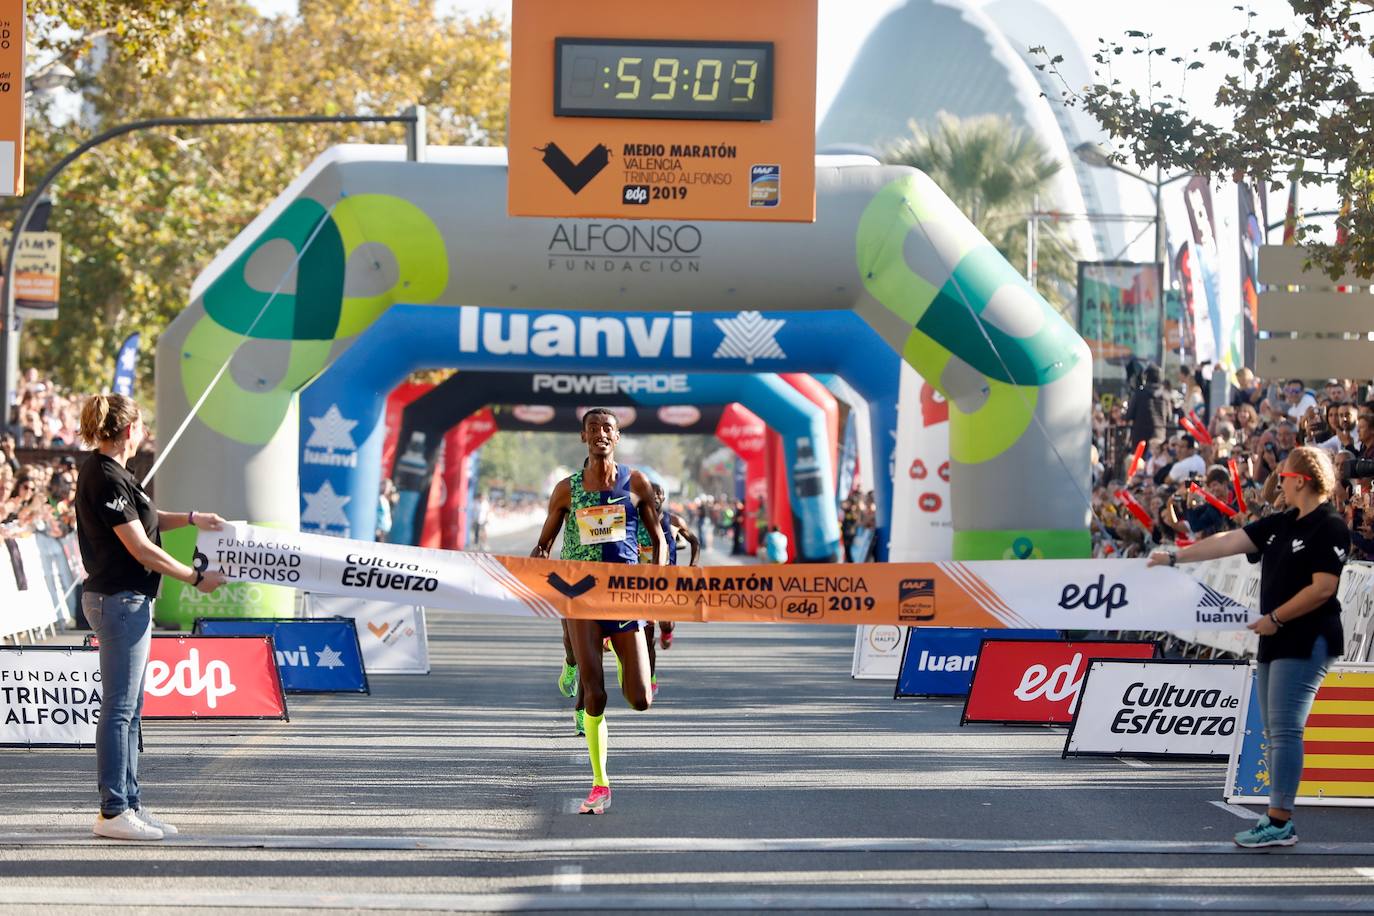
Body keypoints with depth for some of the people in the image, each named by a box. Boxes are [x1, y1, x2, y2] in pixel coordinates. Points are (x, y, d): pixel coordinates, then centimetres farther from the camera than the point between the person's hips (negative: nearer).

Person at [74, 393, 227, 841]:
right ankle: (113, 812, -2)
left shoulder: (105, 471, 12)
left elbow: (141, 519, 28)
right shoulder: (106, 477, -18)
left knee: (130, 708, 14)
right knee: (119, 708, -6)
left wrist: (191, 518, 16)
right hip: (119, 601, -10)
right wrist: (196, 578, -11)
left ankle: (129, 804, 19)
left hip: (128, 601, 10)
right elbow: (140, 548, -19)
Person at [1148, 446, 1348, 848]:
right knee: (1274, 731, 8)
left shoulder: (1329, 528, -12)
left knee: (1284, 730, -12)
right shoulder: (1281, 524, 14)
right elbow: (1229, 542, 16)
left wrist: (1275, 619, -13)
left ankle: (1281, 822, -11)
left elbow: (1322, 588, -18)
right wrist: (1174, 557, 15)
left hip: (1306, 643, -9)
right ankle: (1276, 818, 11)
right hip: (1276, 641, 9)